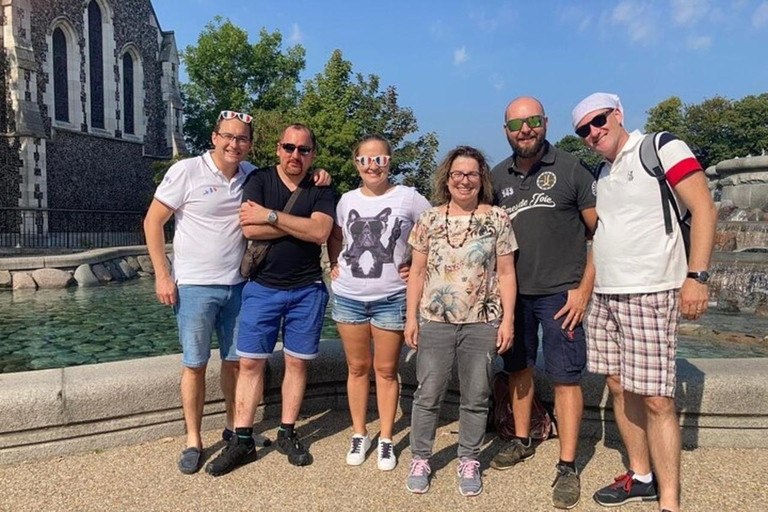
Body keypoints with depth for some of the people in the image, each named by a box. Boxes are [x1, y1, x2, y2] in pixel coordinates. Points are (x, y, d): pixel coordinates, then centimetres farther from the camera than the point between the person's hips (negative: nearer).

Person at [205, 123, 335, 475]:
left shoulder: (321, 191, 4)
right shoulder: (259, 181, 1)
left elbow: (320, 232, -15)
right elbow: (249, 229, -15)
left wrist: (271, 215, -16)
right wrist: (302, 224, -13)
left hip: (307, 290, 1)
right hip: (262, 287, -1)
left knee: (297, 362, 8)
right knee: (250, 362, 1)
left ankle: (287, 434, 22)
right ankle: (242, 440, 12)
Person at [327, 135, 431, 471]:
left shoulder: (408, 198, -6)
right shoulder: (347, 200, 6)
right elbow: (336, 236, 23)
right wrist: (335, 265, 9)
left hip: (391, 299, -3)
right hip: (348, 297, 3)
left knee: (386, 370, 7)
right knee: (357, 368, 13)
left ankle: (386, 440, 21)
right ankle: (359, 434, 28)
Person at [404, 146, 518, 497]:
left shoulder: (498, 219, 2)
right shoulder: (429, 219, 5)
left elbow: (506, 273, 2)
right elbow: (417, 271, 6)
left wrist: (508, 319, -4)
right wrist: (411, 317, 1)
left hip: (482, 323, 0)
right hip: (434, 321, 1)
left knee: (476, 397, 10)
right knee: (428, 394, 8)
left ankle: (469, 462, 26)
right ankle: (420, 459, 24)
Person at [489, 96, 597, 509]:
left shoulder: (571, 170, -5)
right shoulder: (498, 177, 7)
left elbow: (601, 233, -4)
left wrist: (584, 288, -10)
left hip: (560, 293, -4)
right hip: (513, 292, 5)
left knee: (565, 378, -1)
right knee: (518, 369, 15)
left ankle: (567, 467, 10)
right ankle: (521, 441, 34)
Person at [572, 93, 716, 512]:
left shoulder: (662, 148, -3)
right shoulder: (600, 173, 17)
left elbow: (703, 209, -10)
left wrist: (696, 276, -18)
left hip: (649, 293, -7)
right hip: (603, 294, 7)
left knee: (655, 398, -6)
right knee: (619, 388, 11)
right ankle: (641, 477, 25)